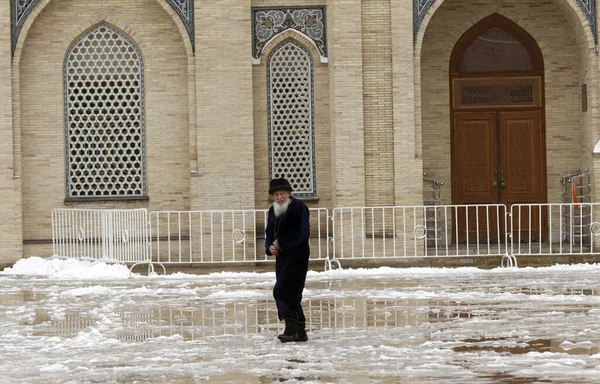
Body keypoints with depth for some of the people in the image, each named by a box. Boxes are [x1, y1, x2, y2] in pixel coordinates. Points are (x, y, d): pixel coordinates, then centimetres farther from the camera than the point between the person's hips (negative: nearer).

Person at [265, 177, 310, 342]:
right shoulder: (273, 211, 14)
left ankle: (291, 327, -20)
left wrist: (280, 245, -16)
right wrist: (270, 247, -5)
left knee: (282, 290, -19)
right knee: (291, 294, 9)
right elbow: (270, 233, 17)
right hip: (282, 257, 8)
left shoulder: (298, 207, -10)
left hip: (297, 256, -8)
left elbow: (301, 233, -18)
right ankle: (300, 331, 16)